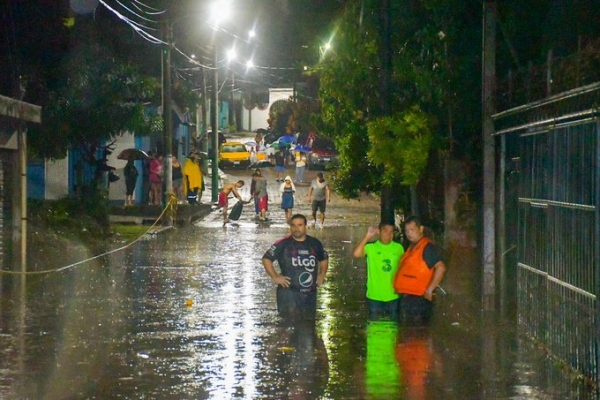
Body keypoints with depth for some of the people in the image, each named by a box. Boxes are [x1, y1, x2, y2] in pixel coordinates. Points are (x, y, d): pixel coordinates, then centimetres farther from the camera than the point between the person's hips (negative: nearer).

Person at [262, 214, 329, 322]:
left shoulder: (315, 243, 8)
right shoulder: (283, 244, -6)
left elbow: (324, 258, 26)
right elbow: (266, 258, -2)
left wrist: (322, 274, 12)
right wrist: (275, 277, -9)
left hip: (310, 293, 5)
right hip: (289, 293, -5)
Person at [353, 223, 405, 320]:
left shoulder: (398, 248, 1)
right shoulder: (371, 247, -8)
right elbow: (356, 254, -26)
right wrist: (367, 236, -27)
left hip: (393, 296, 3)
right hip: (374, 296, -2)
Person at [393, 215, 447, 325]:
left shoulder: (427, 246, -11)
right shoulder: (412, 247, 19)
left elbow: (440, 267, -21)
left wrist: (429, 290, -20)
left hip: (418, 299, -10)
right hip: (406, 298, 10)